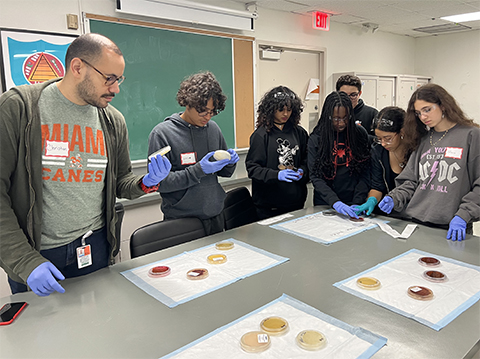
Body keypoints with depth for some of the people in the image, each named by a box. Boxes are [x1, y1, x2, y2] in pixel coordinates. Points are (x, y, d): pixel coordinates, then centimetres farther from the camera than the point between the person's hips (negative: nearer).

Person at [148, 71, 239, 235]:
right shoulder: (162, 133, -12)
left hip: (216, 216, 5)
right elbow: (158, 182, -18)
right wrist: (199, 170, -24)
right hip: (181, 221, -5)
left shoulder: (213, 128, 4)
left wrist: (230, 162, -9)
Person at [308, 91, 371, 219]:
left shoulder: (360, 133, -2)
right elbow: (315, 176, -12)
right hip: (325, 203, -1)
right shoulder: (316, 138, -7)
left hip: (354, 203, 1)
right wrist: (335, 202, -25)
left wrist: (357, 202, -13)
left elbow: (365, 172, -2)